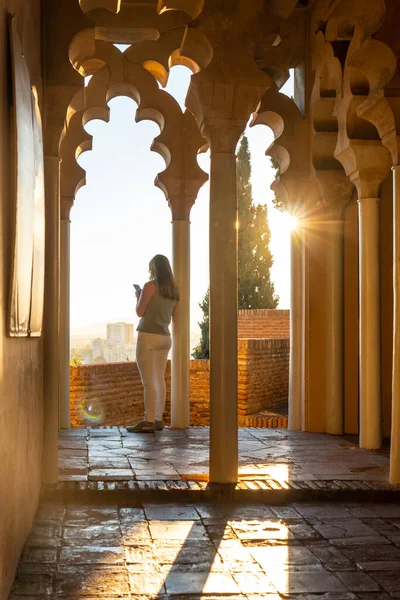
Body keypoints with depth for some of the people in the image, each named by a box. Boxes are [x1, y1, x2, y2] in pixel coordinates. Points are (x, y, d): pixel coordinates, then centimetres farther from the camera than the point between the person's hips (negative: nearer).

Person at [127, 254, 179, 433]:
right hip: (164, 337, 8)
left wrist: (138, 297, 12)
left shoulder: (150, 286, -9)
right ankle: (158, 420, 11)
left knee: (148, 381, -8)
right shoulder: (173, 290, 11)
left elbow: (139, 312, -6)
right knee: (159, 379, 9)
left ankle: (148, 422, -9)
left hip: (148, 336, -7)